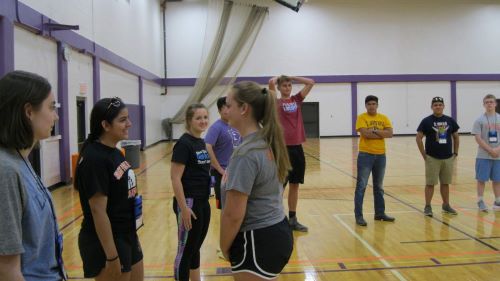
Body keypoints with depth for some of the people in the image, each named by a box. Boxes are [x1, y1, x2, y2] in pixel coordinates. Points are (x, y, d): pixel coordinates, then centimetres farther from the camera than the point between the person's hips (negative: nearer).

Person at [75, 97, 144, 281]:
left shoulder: (115, 153, 7)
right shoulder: (94, 158, -21)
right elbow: (98, 210, -23)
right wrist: (112, 257, -22)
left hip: (127, 238, 9)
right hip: (106, 244, -9)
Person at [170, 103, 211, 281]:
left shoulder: (201, 142, 10)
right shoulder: (183, 143, -16)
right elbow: (175, 178, -19)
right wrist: (183, 208, -21)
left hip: (203, 203, 8)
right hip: (189, 203, -8)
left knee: (196, 247, 18)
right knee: (186, 250, 3)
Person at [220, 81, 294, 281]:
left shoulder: (246, 153, -23)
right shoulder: (267, 143, 5)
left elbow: (233, 214, -22)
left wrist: (224, 247, -8)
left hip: (258, 243, -9)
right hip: (277, 233, 9)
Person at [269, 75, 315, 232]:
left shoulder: (297, 100, 12)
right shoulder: (275, 102, -1)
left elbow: (311, 82, 8)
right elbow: (270, 83, -15)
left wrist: (291, 77, 11)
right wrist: (277, 79, 6)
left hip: (297, 147, 5)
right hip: (283, 147, -5)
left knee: (294, 185, 11)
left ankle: (293, 219, 21)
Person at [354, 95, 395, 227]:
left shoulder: (383, 118, 7)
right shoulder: (361, 117, -6)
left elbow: (390, 133, -5)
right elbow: (365, 133, -20)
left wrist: (374, 130, -16)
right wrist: (381, 134, -11)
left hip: (380, 155, 5)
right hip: (365, 155, -5)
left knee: (379, 187, 15)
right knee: (361, 186, -4)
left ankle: (380, 213, 26)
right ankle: (359, 216, 1)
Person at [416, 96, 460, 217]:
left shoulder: (450, 120, 5)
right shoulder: (426, 121, -5)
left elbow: (456, 137, 15)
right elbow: (418, 138, -5)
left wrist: (455, 152, 10)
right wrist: (424, 154, -8)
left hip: (448, 158, 3)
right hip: (432, 158, -3)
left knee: (445, 183, 12)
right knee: (430, 183, 1)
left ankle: (446, 205, 24)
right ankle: (427, 207, 9)